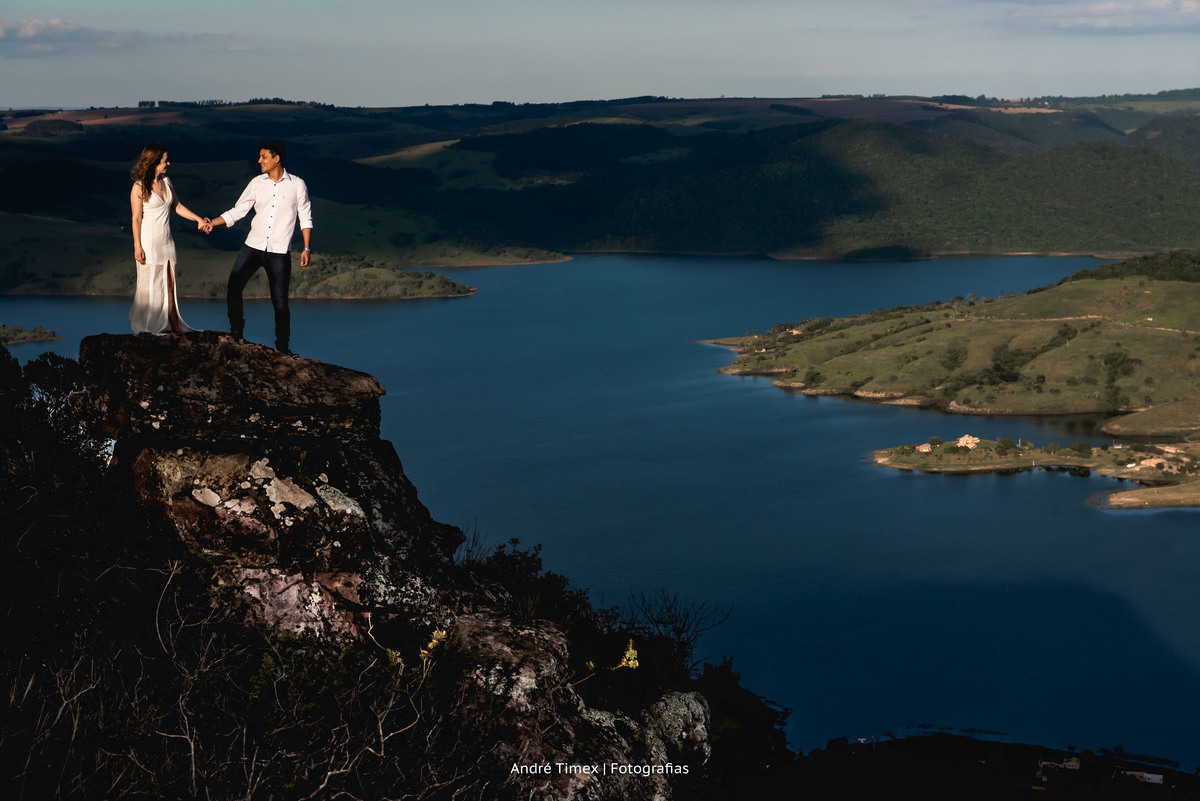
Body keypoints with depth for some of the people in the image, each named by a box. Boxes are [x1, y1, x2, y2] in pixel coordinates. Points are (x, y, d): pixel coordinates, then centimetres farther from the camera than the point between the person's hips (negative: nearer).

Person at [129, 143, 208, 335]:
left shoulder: (166, 181, 9)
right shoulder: (139, 187, -10)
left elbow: (177, 206, 17)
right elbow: (136, 218, -10)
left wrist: (199, 220, 9)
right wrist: (137, 246, -13)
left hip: (166, 241, 6)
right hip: (148, 242, -6)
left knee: (169, 284, 5)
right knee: (149, 284, -2)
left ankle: (174, 325, 9)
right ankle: (145, 327, 6)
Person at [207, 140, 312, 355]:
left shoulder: (296, 185, -1)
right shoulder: (257, 183, 6)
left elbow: (305, 219, 4)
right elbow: (238, 211, 11)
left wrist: (307, 249, -3)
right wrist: (212, 223, -1)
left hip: (279, 251, -3)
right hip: (253, 246, 3)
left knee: (280, 301, -2)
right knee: (233, 289, -7)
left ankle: (283, 345, 11)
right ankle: (236, 333, 13)